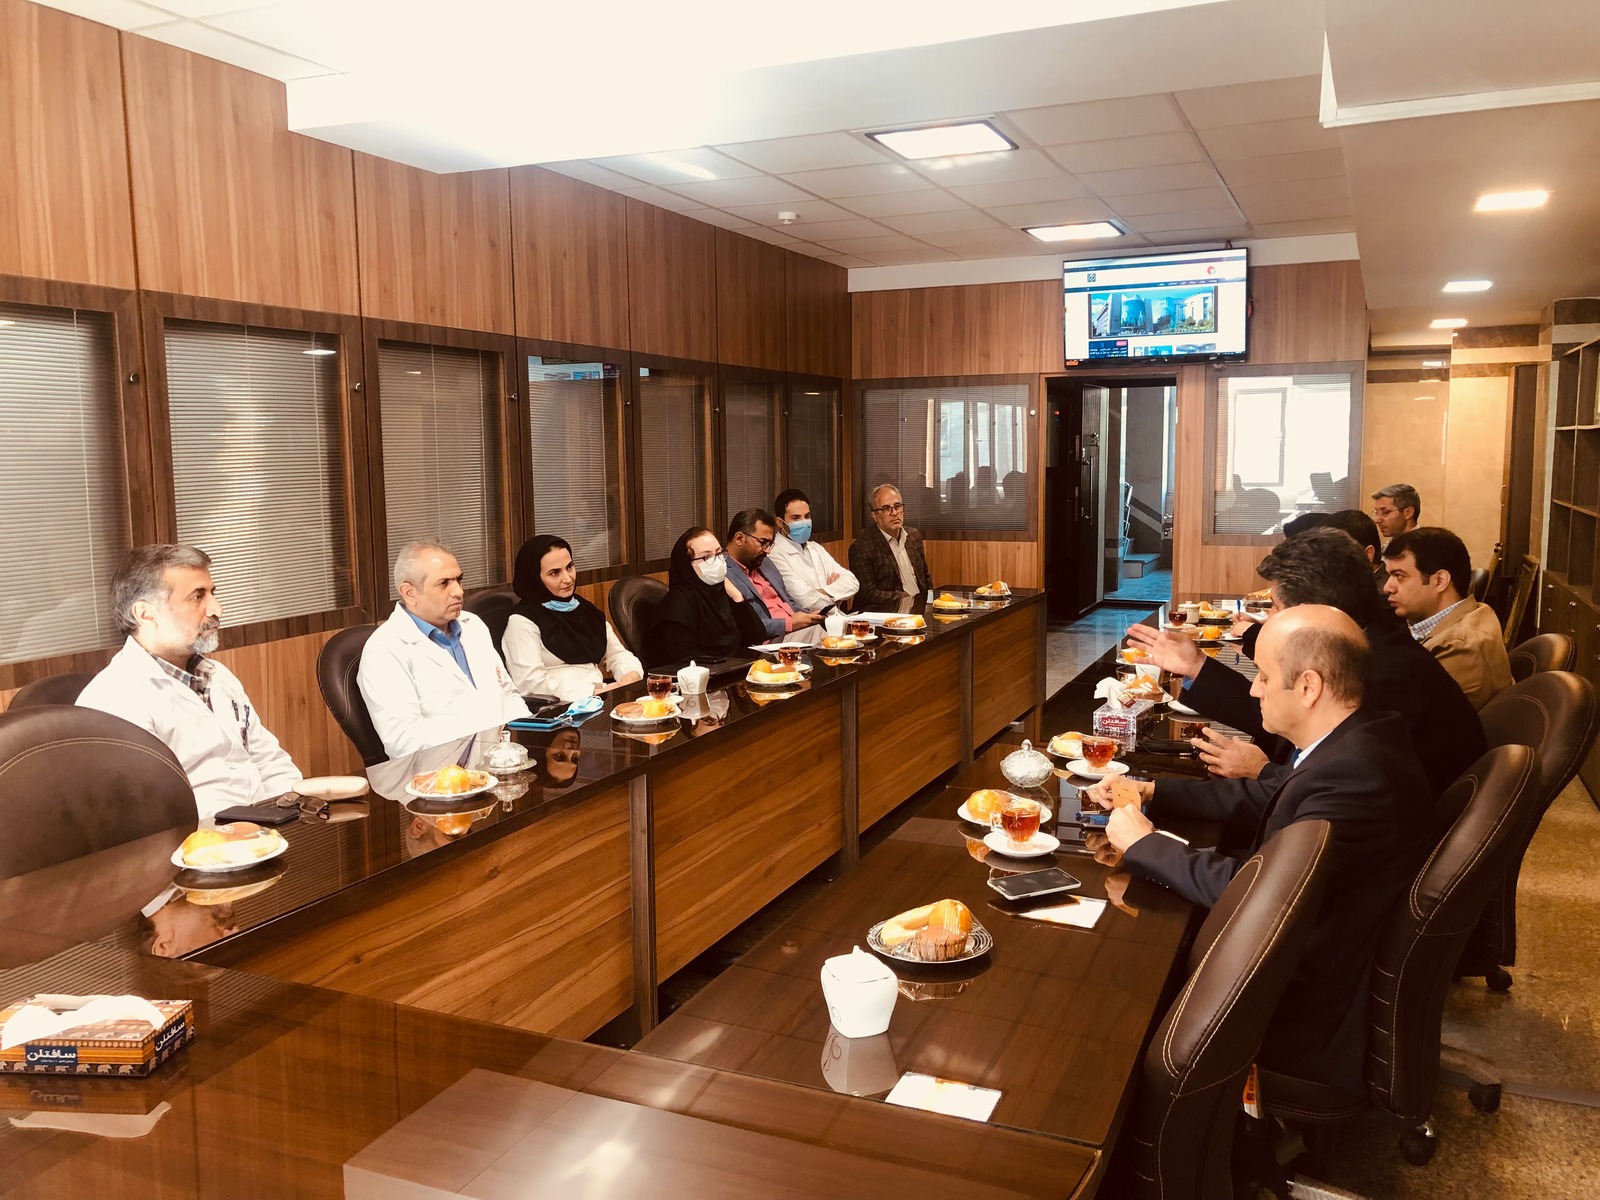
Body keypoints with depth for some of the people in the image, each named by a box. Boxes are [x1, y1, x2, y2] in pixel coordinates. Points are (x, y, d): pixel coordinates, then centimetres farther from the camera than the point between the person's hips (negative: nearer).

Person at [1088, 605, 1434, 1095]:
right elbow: (1264, 800, 13)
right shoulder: (1356, 742, -1)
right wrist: (1152, 792, 7)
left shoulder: (1352, 773, -31)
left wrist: (1142, 843, -16)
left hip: (1310, 1013, -8)